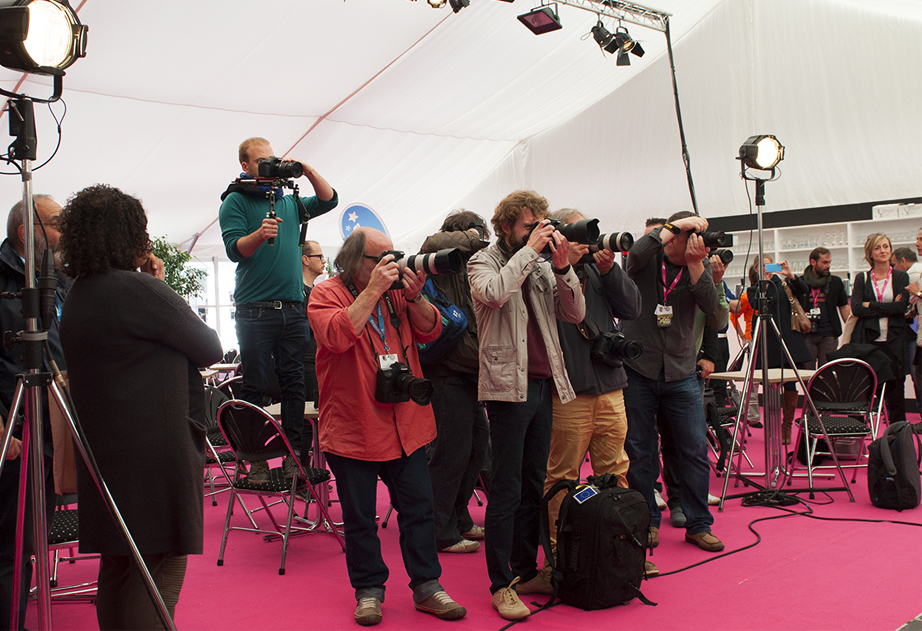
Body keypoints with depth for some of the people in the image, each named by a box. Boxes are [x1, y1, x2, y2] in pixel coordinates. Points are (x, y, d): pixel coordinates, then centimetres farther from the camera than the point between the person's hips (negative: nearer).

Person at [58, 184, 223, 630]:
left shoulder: (76, 297, 12)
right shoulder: (137, 289, -16)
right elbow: (210, 348, -9)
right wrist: (162, 286, 4)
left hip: (103, 448, 9)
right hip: (155, 449, -9)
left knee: (118, 567, 16)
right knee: (159, 566, -3)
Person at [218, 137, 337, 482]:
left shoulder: (289, 201, 17)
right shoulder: (235, 201, 3)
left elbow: (329, 201, 13)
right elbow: (234, 249, -9)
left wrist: (309, 172, 0)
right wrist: (259, 234, -28)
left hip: (293, 307, 5)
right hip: (255, 309, -4)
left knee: (294, 381, 4)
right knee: (255, 385, -2)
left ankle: (293, 453, 8)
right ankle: (255, 458, 2)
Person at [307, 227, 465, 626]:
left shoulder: (395, 291, 9)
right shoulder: (326, 294, -5)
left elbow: (430, 330, 5)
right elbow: (337, 335, -24)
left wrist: (414, 296, -12)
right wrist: (373, 290, -22)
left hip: (406, 425, 4)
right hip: (353, 430, -4)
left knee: (418, 508, 8)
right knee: (360, 518, 7)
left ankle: (426, 587, 19)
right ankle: (369, 590, 22)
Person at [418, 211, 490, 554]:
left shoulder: (468, 268, 21)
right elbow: (433, 244, -31)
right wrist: (470, 238, -18)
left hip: (467, 371, 10)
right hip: (446, 371, -10)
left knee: (478, 443, 15)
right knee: (452, 449, -6)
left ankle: (459, 519, 30)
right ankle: (441, 533, 4)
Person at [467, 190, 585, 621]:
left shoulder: (542, 266, 15)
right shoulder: (483, 263, 1)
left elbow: (575, 314, 7)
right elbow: (495, 293, -22)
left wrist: (562, 266, -5)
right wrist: (530, 249, -14)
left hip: (542, 386, 6)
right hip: (508, 387, -6)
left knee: (533, 487, 12)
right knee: (506, 491, -4)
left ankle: (526, 570, 22)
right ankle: (501, 585, 3)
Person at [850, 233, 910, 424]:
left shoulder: (901, 277, 8)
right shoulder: (861, 278, 9)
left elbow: (902, 306, -8)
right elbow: (856, 308, -5)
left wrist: (870, 305, -8)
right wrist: (889, 308, -9)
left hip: (893, 342, 0)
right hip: (866, 341, 0)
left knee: (895, 391, 0)